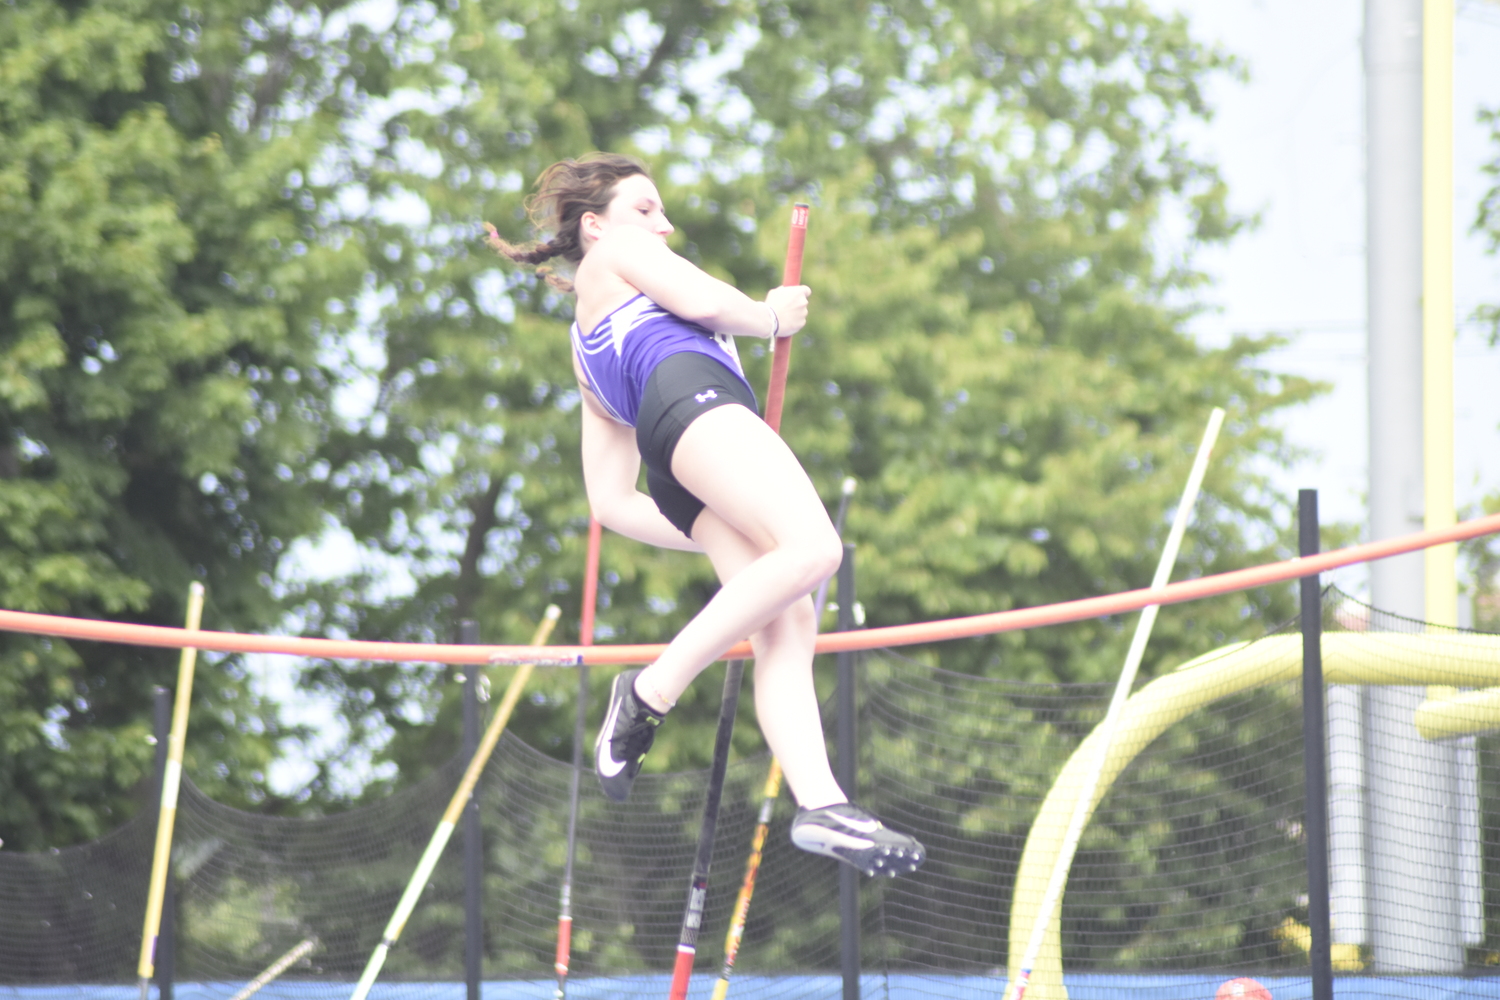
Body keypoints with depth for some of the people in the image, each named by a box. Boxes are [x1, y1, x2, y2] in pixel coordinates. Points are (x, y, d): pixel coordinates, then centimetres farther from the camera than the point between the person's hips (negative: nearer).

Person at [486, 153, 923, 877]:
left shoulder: (589, 353, 40)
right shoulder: (612, 251, 21)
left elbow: (611, 501, 32)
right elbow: (703, 302, 2)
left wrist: (723, 541, 27)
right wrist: (774, 317, 22)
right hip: (691, 393, -8)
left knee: (789, 623, -12)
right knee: (813, 549, -28)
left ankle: (819, 805, -34)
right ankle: (653, 691, -28)